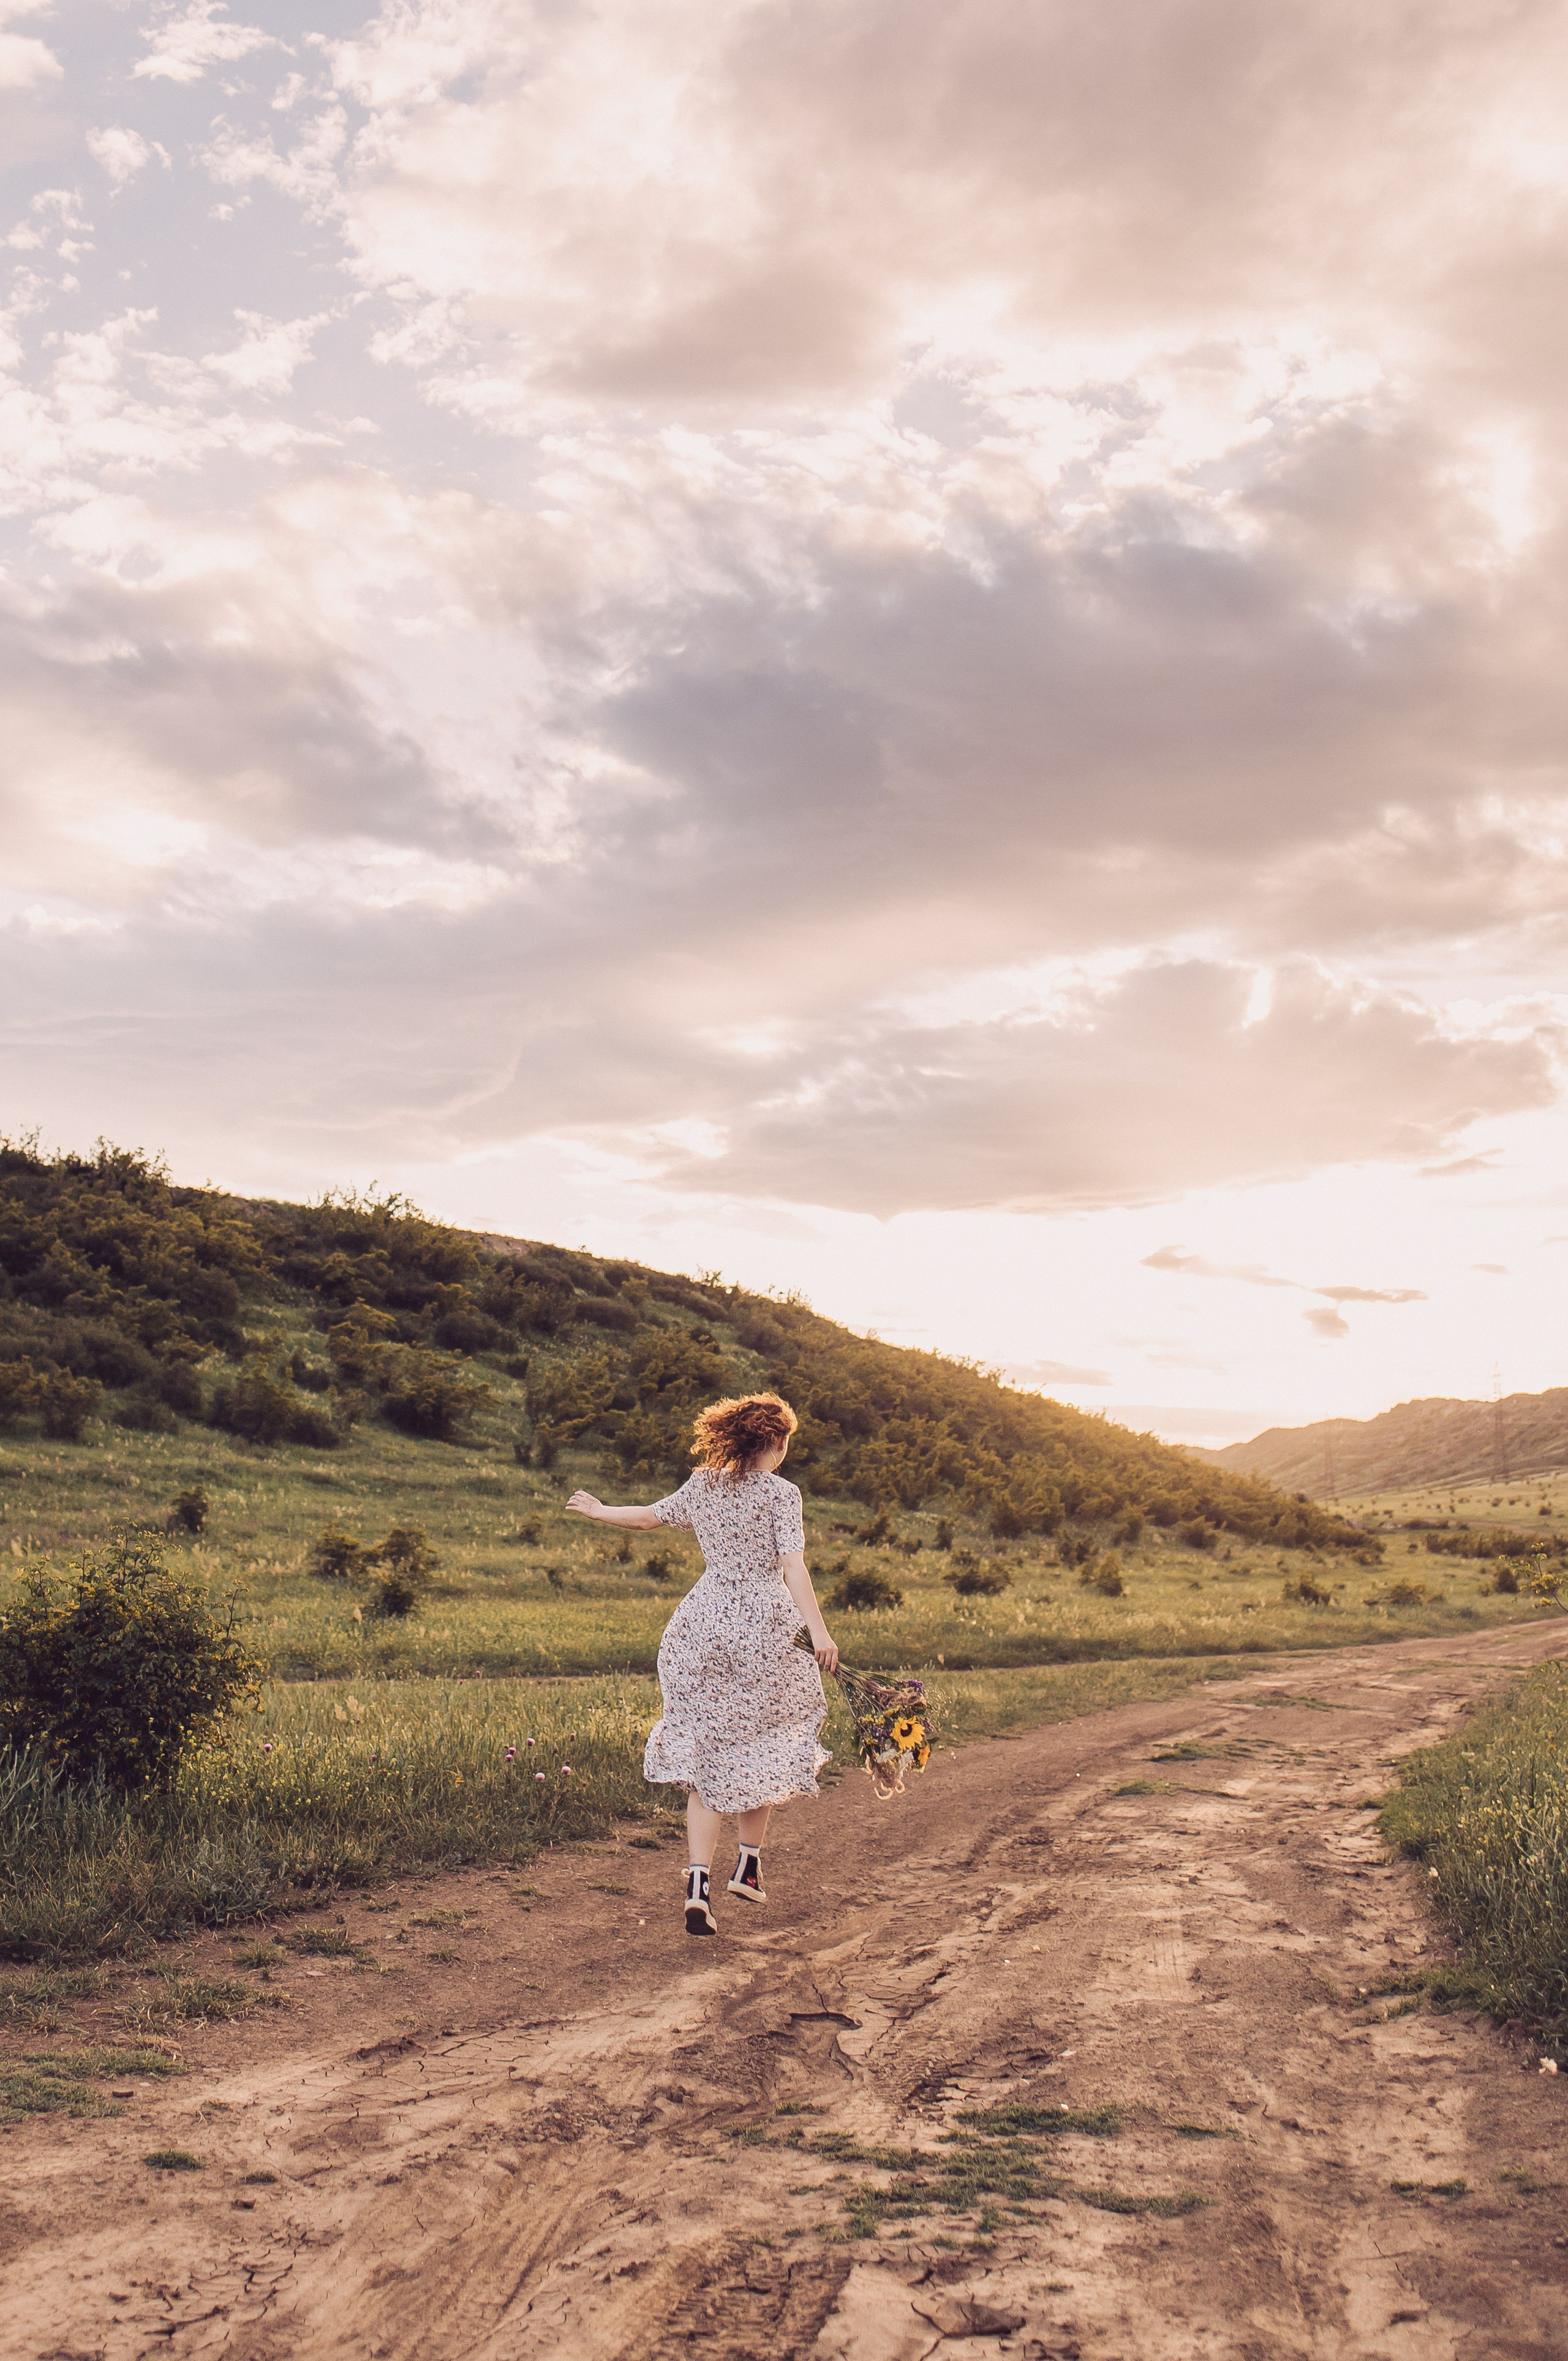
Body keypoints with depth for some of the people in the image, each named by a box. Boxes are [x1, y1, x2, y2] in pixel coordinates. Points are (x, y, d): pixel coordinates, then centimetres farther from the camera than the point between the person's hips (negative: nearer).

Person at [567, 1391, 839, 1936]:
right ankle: (748, 1867, 25)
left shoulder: (702, 1486, 6)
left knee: (706, 1756, 6)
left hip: (703, 1629, 4)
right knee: (760, 1751, 16)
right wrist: (819, 1631, -19)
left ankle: (698, 1882, -5)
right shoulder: (781, 1494, -7)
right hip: (763, 1632, -3)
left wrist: (598, 1511, 38)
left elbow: (649, 1514, 20)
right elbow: (793, 1568, -16)